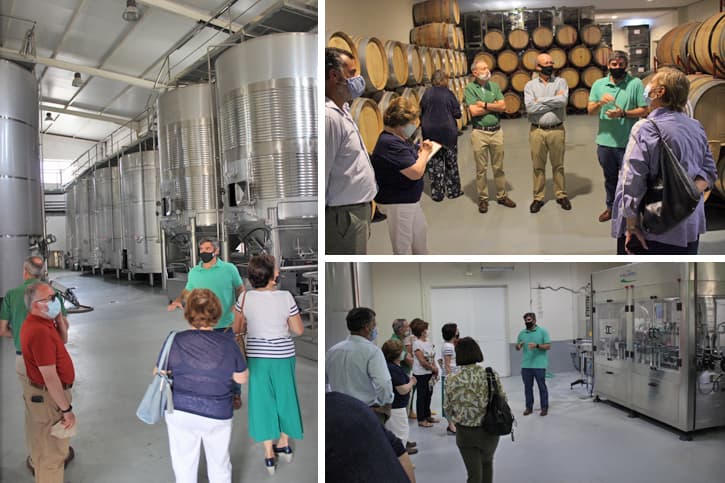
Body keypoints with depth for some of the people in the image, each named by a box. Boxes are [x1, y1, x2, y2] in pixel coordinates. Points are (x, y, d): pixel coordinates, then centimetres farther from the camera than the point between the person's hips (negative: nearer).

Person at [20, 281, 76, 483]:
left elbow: (63, 339, 17)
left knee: (46, 443, 28)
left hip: (41, 391, 10)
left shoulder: (40, 322, 1)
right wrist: (67, 409, -22)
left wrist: (59, 317, 0)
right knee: (52, 450, 6)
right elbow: (50, 377, -29)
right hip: (47, 396, -10)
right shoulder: (39, 331, -30)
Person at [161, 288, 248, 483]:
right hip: (217, 415, -1)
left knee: (184, 463, 21)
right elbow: (242, 378, -2)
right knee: (219, 463, 22)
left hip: (180, 411, 1)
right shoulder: (228, 344, -15)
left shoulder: (175, 341, -14)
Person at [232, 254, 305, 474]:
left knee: (263, 399, 10)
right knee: (284, 396, 18)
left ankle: (269, 454, 17)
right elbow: (298, 330, -7)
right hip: (283, 356, 0)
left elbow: (237, 329, 1)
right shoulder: (286, 297, -14)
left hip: (256, 357, 1)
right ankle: (284, 443, 35)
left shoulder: (245, 298, -9)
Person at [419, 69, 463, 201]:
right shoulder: (448, 93, -8)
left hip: (430, 132, 2)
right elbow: (457, 113, -6)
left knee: (434, 163, 8)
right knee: (451, 162, 12)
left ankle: (437, 193, 11)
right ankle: (453, 190, 21)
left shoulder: (427, 93, -2)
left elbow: (421, 113, 3)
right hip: (448, 131, -2)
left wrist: (423, 126, 17)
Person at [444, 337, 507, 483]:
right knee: (487, 463, 30)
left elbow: (449, 409, -5)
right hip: (489, 430, 2)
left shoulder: (451, 380, -14)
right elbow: (502, 400, -4)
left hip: (465, 432, -2)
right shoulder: (491, 375, -13)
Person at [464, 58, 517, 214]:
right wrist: (494, 106, -6)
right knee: (481, 168, 5)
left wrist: (485, 104, -12)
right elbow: (474, 111, -15)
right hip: (479, 132, -3)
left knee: (498, 167, 11)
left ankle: (502, 196, 22)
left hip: (497, 131, 3)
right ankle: (483, 198, 16)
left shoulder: (494, 86, 8)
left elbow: (503, 106, -3)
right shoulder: (470, 88, -4)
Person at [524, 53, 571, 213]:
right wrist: (554, 101, -12)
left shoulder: (560, 82, 2)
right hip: (537, 131, 0)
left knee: (558, 165, 10)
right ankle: (538, 197, 19)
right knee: (538, 166, 8)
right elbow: (530, 108, -14)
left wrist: (541, 100, -12)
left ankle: (561, 195, 24)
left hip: (557, 130, 0)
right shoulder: (530, 85, 1)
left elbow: (563, 101, -17)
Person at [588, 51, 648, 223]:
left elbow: (643, 110, -7)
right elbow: (590, 110, 1)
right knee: (610, 178, 19)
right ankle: (611, 207, 35)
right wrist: (600, 102, -20)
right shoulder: (599, 84, 5)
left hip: (627, 143, -3)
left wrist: (623, 113, -20)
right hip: (605, 141, 3)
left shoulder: (635, 83, -4)